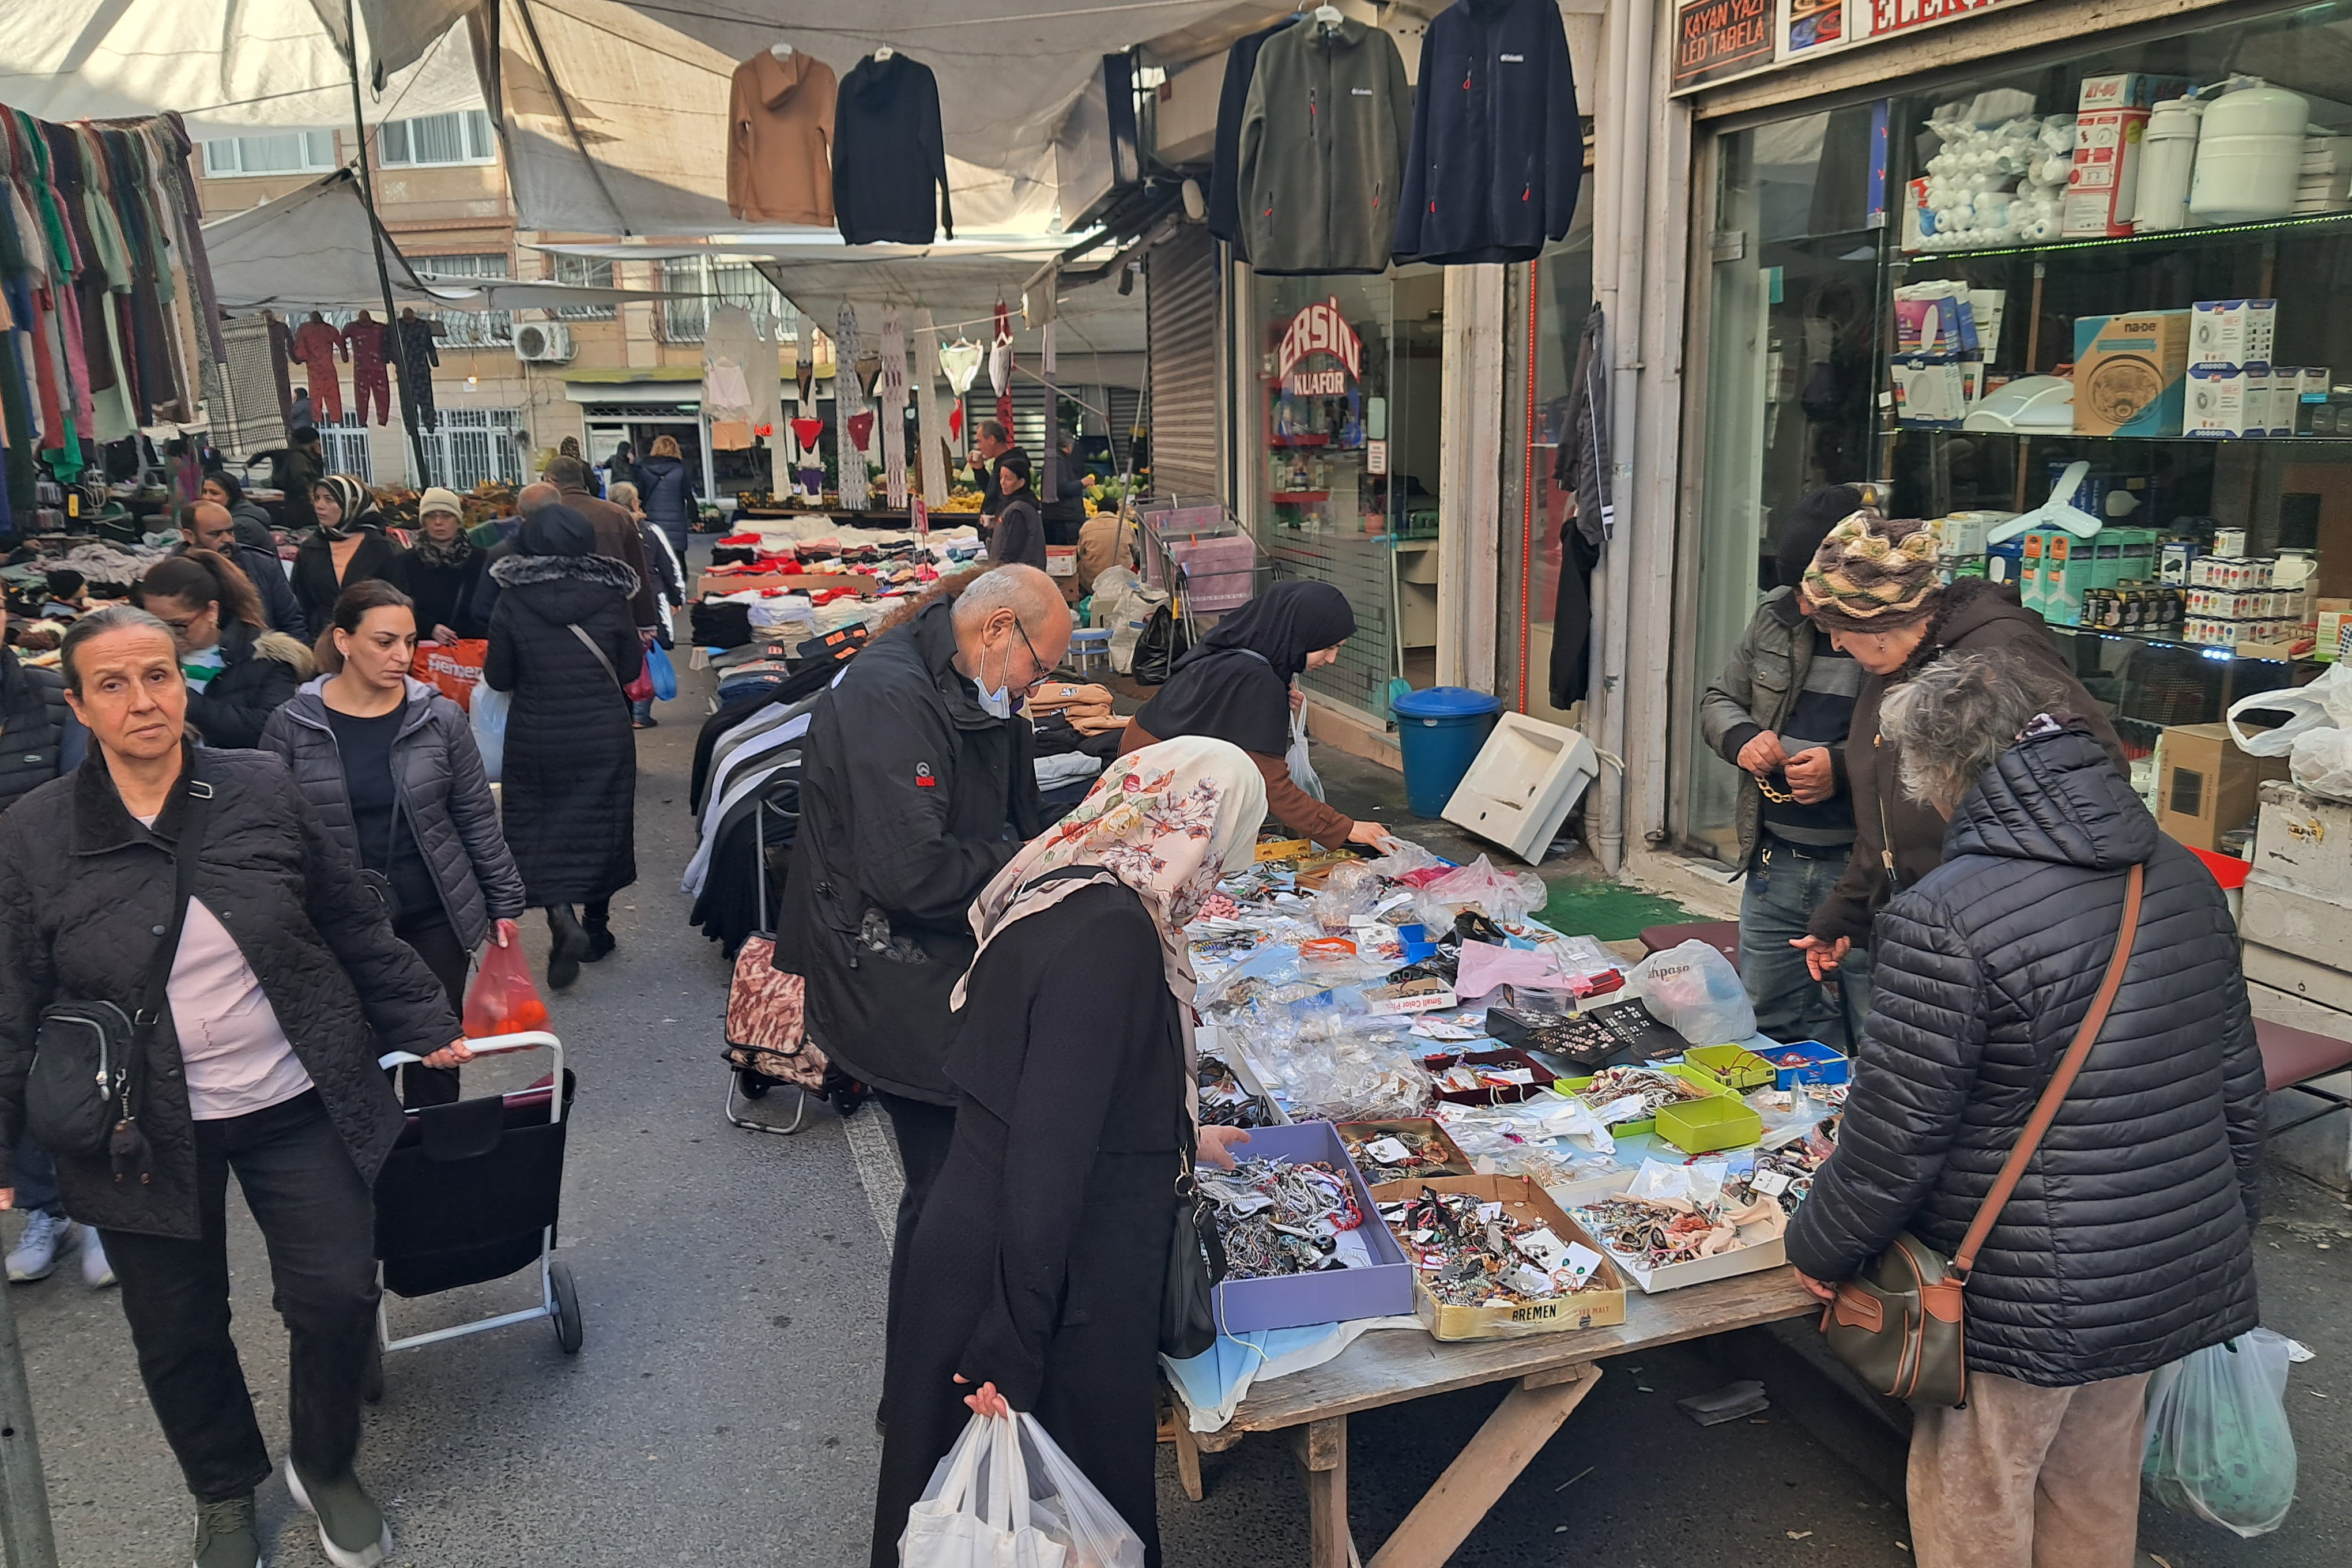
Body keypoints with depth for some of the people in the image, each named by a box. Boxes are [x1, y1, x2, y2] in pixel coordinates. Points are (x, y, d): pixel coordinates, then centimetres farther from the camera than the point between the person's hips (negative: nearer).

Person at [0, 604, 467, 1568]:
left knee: (337, 1296, 1)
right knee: (178, 1334, 12)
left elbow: (357, 932, 3)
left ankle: (326, 1470, 31)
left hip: (297, 1101, 0)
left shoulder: (262, 790, -6)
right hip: (144, 1134, 0)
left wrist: (425, 1028, 7)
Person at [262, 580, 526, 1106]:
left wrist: (504, 902, 4)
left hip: (434, 920, 1)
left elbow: (478, 817, 3)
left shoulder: (441, 718, -3)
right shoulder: (293, 727, -5)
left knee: (435, 1056, 9)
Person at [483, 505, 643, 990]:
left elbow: (498, 678, -2)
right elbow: (630, 669, 2)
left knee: (538, 828, 8)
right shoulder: (609, 597, -6)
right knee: (600, 823, 14)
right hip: (604, 736, 1)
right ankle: (595, 927, 24)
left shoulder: (512, 602, -8)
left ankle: (562, 918, -13)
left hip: (535, 740, -1)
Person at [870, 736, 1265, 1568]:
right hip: (1055, 1286, -9)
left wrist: (1178, 1140, 34)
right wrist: (1012, 1347, -24)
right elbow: (1050, 1150, -27)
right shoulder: (1113, 933, -24)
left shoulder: (1054, 890, 4)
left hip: (970, 1243, 9)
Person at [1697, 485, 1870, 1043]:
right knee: (1771, 1019, 18)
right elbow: (1719, 699, 18)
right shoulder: (1776, 615, 7)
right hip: (1775, 866, 7)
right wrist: (1741, 737, -4)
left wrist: (1845, 768, -25)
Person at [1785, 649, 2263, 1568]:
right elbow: (2237, 1087, 9)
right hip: (2177, 1281, 7)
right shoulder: (2184, 879, 0)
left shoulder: (1942, 921, -24)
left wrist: (1821, 1248, -2)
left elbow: (1897, 1131, -19)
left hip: (2024, 1303, -7)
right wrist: (2223, 1230, 23)